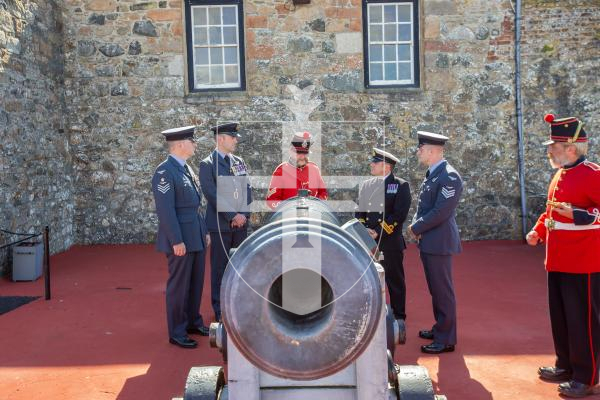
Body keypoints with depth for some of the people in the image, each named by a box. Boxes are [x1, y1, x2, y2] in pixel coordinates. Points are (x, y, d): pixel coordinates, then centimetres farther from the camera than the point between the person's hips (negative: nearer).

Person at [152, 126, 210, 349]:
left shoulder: (186, 169, 14)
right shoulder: (165, 172, -14)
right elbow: (165, 210, -19)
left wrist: (205, 231, 16)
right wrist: (176, 241, -20)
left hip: (196, 237, 9)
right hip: (181, 239, -9)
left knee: (196, 282, 16)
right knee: (179, 285, 2)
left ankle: (193, 322, 32)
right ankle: (177, 333, 14)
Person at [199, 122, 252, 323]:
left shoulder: (239, 162, 12)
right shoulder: (208, 164, -6)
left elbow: (247, 189, 10)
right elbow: (213, 195, -13)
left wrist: (244, 214, -3)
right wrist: (232, 216, -15)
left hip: (241, 223, 5)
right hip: (220, 224, -5)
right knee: (220, 268, 4)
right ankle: (220, 309, 15)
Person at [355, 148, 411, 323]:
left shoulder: (401, 185, -4)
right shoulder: (365, 185, 13)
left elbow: (399, 214, -13)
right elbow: (359, 211, 12)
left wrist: (378, 232, -17)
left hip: (390, 242, -4)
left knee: (395, 280, 5)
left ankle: (398, 318, 18)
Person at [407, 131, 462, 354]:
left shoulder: (449, 177, -17)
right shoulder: (431, 174, 13)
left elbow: (440, 212, -21)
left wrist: (415, 228, -12)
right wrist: (416, 225, 1)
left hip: (439, 243, -9)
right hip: (428, 242, 9)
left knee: (443, 291, 0)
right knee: (435, 289, 19)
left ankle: (446, 340, 10)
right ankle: (440, 328, 33)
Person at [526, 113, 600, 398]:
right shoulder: (560, 175, 12)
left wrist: (576, 214, -31)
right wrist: (538, 231, 9)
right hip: (557, 262, 9)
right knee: (560, 318, 17)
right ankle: (566, 366, 32)